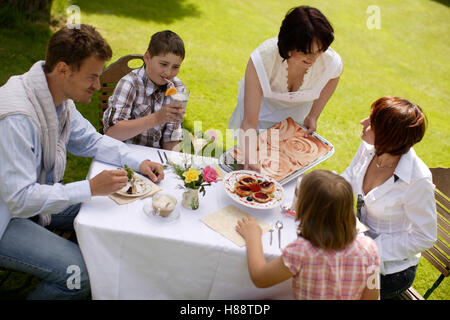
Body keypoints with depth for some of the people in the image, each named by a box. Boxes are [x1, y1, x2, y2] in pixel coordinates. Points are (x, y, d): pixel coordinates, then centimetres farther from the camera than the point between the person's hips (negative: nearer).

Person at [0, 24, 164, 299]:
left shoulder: (60, 98, -3)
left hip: (36, 197, 9)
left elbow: (90, 140, 11)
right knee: (80, 271, -25)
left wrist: (137, 162, -3)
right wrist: (90, 188, -31)